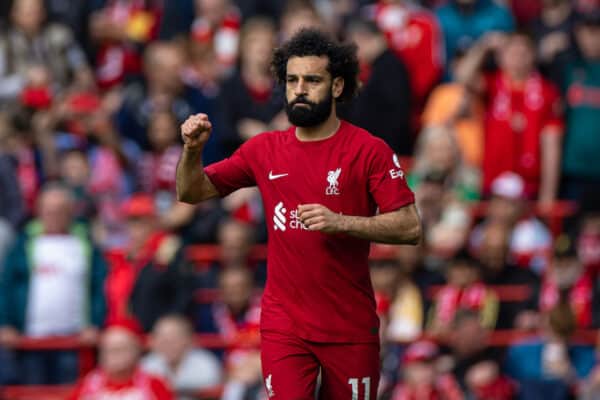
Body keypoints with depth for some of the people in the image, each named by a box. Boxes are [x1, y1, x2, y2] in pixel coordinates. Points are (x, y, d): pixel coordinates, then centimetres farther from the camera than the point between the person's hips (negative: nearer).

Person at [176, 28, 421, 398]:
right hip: (284, 325, 2)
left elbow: (410, 228, -9)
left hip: (351, 327, -2)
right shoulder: (265, 149, 8)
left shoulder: (369, 150, -4)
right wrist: (193, 149, -7)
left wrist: (341, 222, -21)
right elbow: (193, 192, 13)